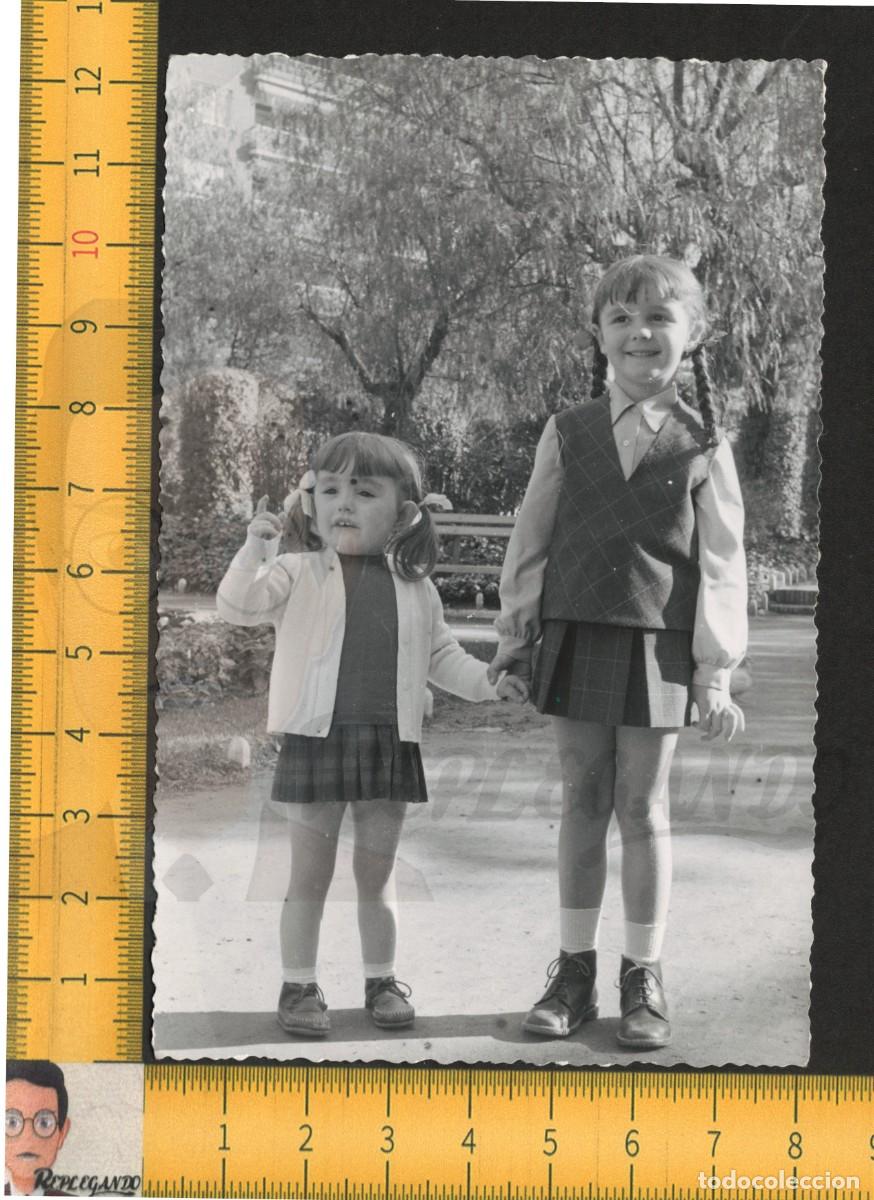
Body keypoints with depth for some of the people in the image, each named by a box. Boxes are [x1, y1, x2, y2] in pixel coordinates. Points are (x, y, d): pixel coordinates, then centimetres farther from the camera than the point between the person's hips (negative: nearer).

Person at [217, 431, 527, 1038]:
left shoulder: (415, 587, 7)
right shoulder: (299, 574, -2)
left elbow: (442, 656, 16)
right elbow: (238, 605, -15)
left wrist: (490, 682, 3)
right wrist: (255, 551, -31)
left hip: (390, 744, 3)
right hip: (317, 738, -2)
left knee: (378, 872, 13)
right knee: (310, 874, 5)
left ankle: (382, 979, 26)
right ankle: (299, 986, 15)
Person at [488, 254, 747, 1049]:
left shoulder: (703, 443, -2)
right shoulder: (567, 434, 4)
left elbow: (722, 560, -1)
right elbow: (531, 538, 9)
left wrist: (716, 671, -4)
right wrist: (515, 634, 8)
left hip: (658, 646, -2)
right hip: (576, 635, 2)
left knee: (643, 807, 4)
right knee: (582, 801, 8)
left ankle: (644, 978, 16)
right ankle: (575, 972, 17)